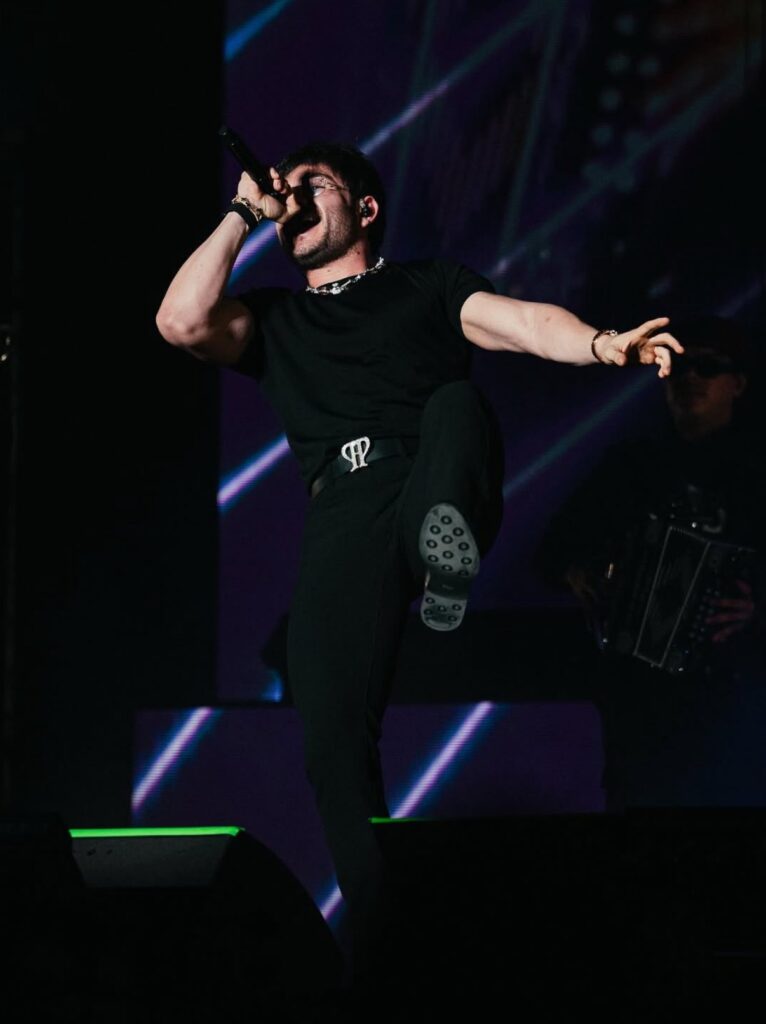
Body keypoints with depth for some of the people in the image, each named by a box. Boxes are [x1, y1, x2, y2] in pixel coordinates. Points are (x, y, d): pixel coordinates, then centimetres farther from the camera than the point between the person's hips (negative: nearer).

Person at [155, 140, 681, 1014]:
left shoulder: (429, 286, 26)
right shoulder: (273, 318, 32)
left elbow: (520, 321, 8)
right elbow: (183, 321, 12)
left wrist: (604, 345, -13)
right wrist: (243, 213, 20)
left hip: (437, 483, -1)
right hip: (346, 513, 1)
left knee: (455, 402, -34)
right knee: (335, 736, -17)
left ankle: (446, 545, -63)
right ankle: (385, 956, -19)